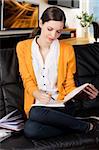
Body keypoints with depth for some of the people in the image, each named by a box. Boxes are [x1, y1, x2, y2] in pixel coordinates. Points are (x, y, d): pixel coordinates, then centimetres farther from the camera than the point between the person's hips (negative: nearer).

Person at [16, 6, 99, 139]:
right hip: (36, 104, 3)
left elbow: (69, 85, 7)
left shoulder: (67, 50, 4)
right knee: (30, 129, -34)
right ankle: (84, 126, -15)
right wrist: (38, 94, -19)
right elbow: (27, 80, 4)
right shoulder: (23, 47, 5)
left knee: (30, 129, -33)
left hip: (62, 103, -2)